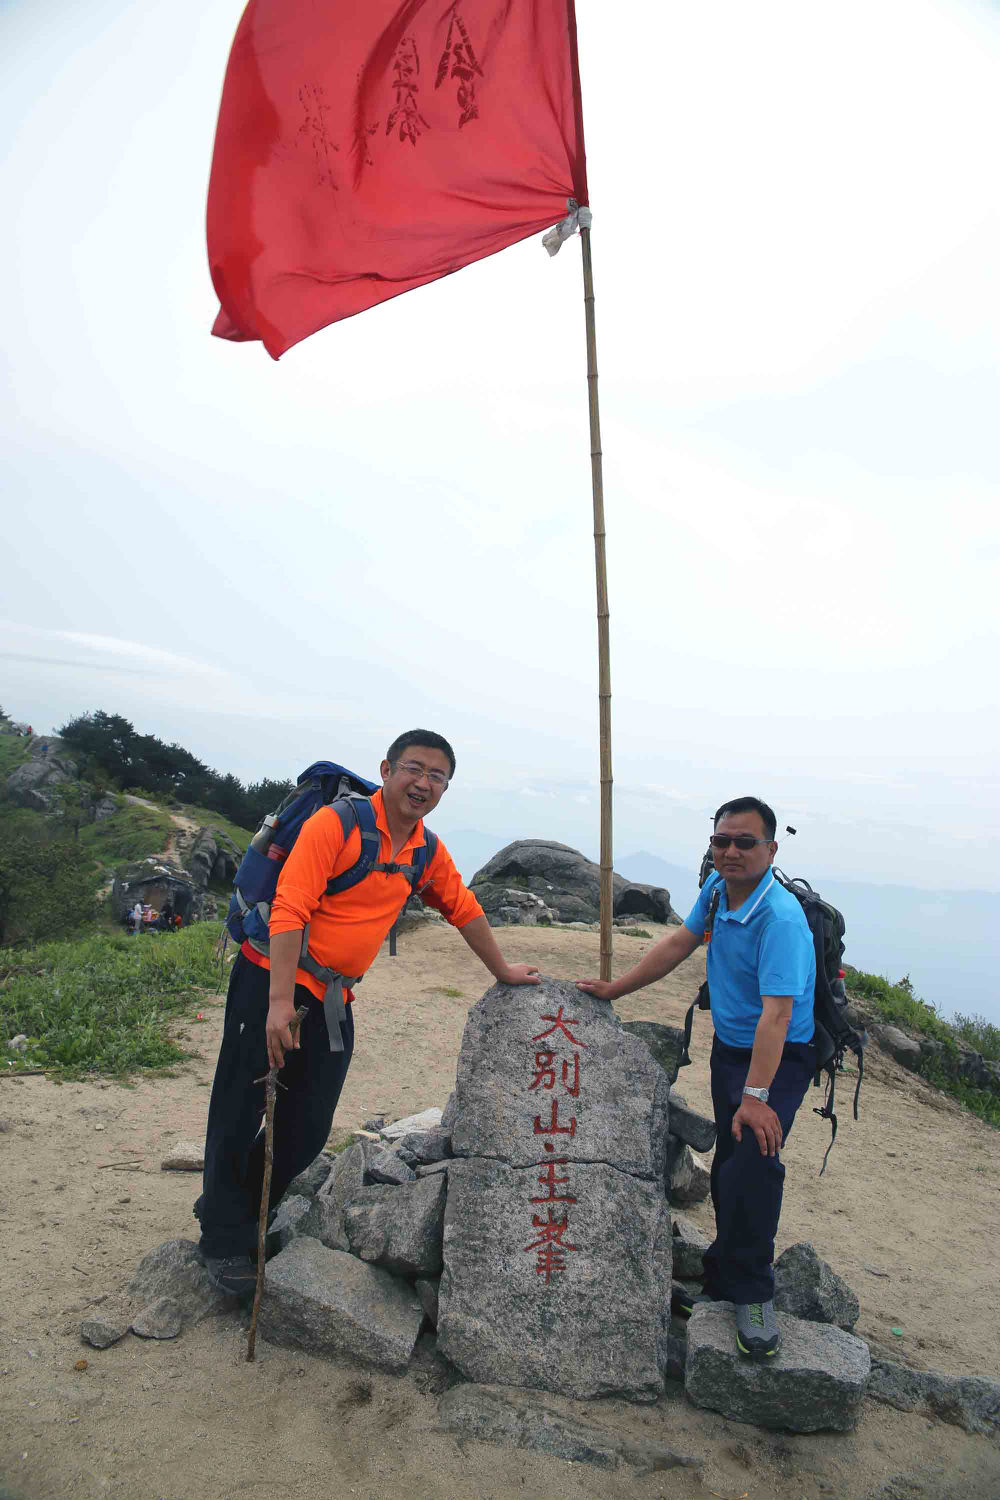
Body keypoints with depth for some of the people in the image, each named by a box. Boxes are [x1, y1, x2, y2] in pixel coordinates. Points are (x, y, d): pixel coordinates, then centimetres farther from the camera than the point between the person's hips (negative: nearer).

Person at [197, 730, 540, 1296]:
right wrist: (280, 1000, -27)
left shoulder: (428, 853, 5)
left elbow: (463, 908, 20)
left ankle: (236, 1205, 32)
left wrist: (501, 969, 26)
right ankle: (224, 1241, 19)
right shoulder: (336, 824, -17)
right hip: (273, 980, -6)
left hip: (334, 999, 6)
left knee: (308, 1132, 10)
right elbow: (289, 909, -22)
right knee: (239, 1115, 1)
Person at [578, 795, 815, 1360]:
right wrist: (615, 989, 13)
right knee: (727, 1171, 12)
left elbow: (776, 1014, -32)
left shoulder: (781, 918, -27)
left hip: (779, 1059, -7)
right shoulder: (717, 890, -3)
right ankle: (727, 1277, 28)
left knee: (754, 1162, -20)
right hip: (727, 1048, 7)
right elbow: (679, 944, 11)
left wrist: (756, 1096, -35)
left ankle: (751, 1294, -2)